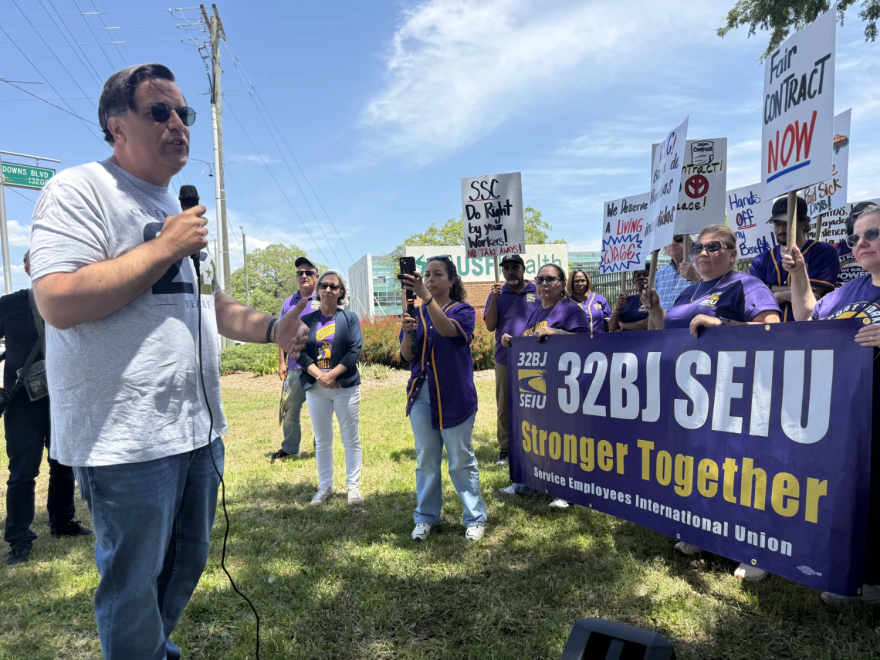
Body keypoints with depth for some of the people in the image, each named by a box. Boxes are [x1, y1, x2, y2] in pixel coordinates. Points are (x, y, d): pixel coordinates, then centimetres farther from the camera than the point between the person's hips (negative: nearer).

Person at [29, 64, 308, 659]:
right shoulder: (81, 191, -9)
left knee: (187, 566, 23)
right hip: (128, 437, -8)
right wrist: (165, 247, -17)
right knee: (134, 585, 9)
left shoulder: (181, 212, 17)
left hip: (199, 427, 9)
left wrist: (271, 328, 5)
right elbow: (58, 301, -22)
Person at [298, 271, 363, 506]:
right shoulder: (306, 320, 7)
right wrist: (319, 376, -15)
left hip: (346, 386, -2)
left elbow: (355, 350, -6)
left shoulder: (350, 318, 3)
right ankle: (325, 486, 21)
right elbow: (301, 352, -1)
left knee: (351, 438, 3)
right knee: (322, 440, 10)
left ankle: (353, 486, 13)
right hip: (315, 388, 2)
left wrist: (332, 374, -16)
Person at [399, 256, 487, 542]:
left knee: (461, 461, 4)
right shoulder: (417, 313, 8)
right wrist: (407, 332, -17)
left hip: (454, 398, -4)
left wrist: (426, 297, -38)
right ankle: (426, 516, 25)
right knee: (426, 460, 12)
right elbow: (407, 356, 3)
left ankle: (476, 518, 18)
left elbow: (447, 329, -26)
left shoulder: (463, 311, -3)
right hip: (421, 397, 4)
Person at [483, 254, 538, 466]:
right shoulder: (497, 294, 7)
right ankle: (505, 450, 17)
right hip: (505, 360, 2)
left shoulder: (537, 291, 3)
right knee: (504, 407, 7)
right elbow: (490, 326, -2)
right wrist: (494, 299, -13)